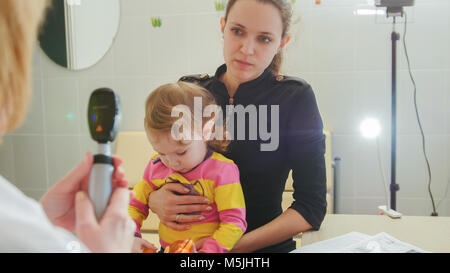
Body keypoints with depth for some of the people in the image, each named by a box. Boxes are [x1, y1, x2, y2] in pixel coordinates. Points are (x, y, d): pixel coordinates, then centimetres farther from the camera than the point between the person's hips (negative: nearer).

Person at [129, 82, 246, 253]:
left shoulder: (222, 170, -10)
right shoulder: (156, 167, 4)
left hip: (209, 249, -3)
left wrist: (207, 251, -23)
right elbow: (134, 206, 13)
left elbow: (234, 223, -11)